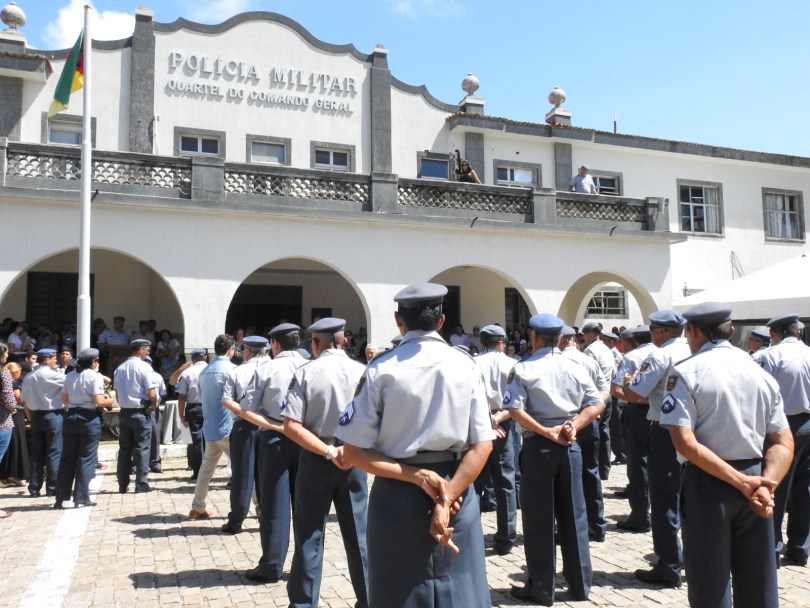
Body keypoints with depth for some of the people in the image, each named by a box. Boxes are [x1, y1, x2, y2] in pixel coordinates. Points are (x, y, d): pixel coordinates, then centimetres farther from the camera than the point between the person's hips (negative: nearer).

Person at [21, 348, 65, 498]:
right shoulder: (51, 375, -11)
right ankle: (52, 488, 2)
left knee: (37, 453, 11)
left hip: (36, 416, 7)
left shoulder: (28, 377, 11)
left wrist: (31, 418, 20)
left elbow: (24, 401, 14)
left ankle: (34, 488, 14)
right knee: (54, 452, -1)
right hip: (53, 416, -7)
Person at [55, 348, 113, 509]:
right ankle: (81, 498, 4)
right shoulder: (95, 376, -9)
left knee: (67, 458, 11)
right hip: (89, 419, -6)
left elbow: (64, 400, 13)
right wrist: (109, 401, 2)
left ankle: (60, 498, 14)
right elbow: (98, 401, -17)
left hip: (70, 417, 6)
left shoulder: (70, 376, 9)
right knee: (86, 459, 2)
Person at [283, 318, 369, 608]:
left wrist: (328, 452, -15)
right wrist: (349, 449, -3)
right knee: (358, 535, 13)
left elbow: (291, 426, -15)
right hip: (355, 461, 2)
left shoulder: (306, 372, -9)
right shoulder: (362, 372, -3)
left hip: (316, 461, -2)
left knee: (309, 537, 9)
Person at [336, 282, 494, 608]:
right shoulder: (466, 365, -3)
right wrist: (447, 498, -12)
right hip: (456, 489, 2)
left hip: (398, 495, -1)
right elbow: (482, 445, -8)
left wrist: (414, 476, -12)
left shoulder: (381, 369, -9)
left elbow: (353, 451, -11)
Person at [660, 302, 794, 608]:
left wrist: (744, 483, -18)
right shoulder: (761, 372, 7)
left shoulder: (686, 372, -9)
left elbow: (685, 442, -20)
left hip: (708, 483, -5)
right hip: (755, 477, 5)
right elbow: (783, 442, 1)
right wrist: (765, 485, -11)